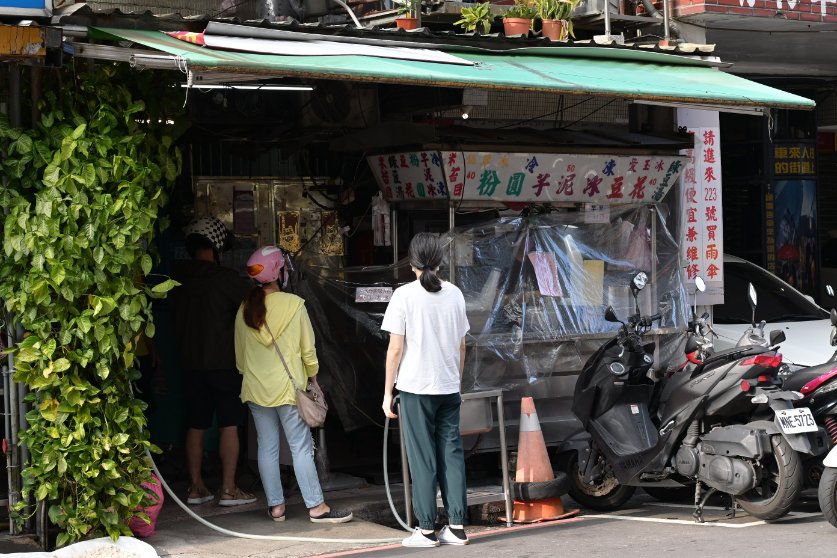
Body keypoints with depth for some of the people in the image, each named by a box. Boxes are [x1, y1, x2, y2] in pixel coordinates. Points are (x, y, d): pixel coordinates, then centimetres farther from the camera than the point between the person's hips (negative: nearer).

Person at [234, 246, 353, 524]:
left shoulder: (245, 309, 0)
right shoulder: (294, 305, -10)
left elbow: (239, 353, 8)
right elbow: (308, 348, -4)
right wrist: (312, 376, 11)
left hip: (256, 388, 4)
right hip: (288, 386, -4)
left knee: (267, 448, 9)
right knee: (301, 447, -1)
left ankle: (275, 506, 13)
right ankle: (316, 506, 0)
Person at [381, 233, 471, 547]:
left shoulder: (404, 295, -7)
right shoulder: (454, 295, 5)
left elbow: (395, 349, -8)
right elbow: (461, 347, 11)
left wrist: (387, 392, -1)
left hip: (416, 389, -4)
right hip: (448, 388, 4)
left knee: (423, 459, 2)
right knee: (452, 455, 7)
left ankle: (427, 530, 5)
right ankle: (456, 527, 7)